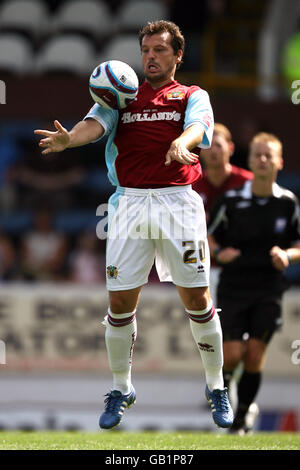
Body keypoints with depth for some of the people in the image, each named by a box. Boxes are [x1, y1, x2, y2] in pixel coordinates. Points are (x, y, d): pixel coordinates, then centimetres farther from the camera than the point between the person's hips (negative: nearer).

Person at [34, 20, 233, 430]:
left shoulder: (192, 97, 9)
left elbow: (198, 127, -13)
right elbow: (95, 124, -6)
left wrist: (181, 143, -38)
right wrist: (68, 138, -29)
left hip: (178, 203, -2)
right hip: (130, 204, 2)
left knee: (197, 300, -1)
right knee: (121, 301, 1)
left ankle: (216, 387, 14)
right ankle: (121, 389, 16)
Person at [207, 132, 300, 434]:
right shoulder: (232, 200, -2)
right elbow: (208, 237, 6)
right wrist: (219, 252, -15)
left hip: (269, 289, 1)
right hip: (233, 287, -1)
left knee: (255, 353, -5)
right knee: (232, 354, -9)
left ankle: (242, 416, 9)